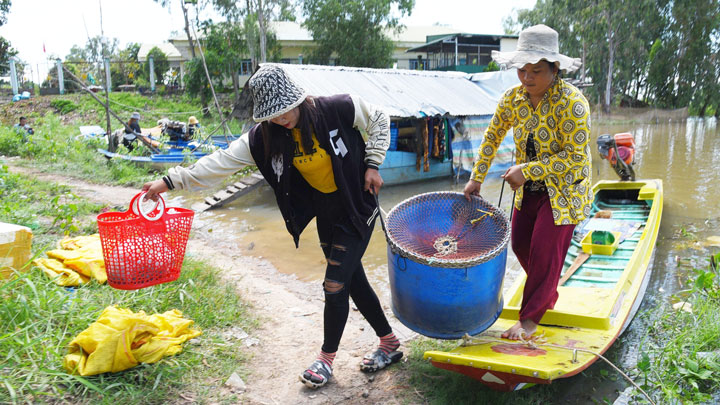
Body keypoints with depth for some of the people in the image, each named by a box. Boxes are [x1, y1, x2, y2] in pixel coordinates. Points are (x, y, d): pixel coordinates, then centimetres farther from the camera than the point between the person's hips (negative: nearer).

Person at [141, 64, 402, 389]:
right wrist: (171, 181, -14)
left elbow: (379, 121, -4)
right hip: (325, 216, 5)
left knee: (334, 286, -4)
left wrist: (371, 165, -9)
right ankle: (389, 345, 33)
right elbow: (222, 161, -11)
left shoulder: (339, 109, -20)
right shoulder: (264, 137, -9)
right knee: (354, 281, 12)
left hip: (357, 210, -5)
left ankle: (326, 359, 18)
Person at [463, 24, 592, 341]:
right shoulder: (513, 98, -6)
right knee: (520, 243, 10)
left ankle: (530, 318, 9)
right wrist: (477, 178, 4)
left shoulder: (572, 103, -24)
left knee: (545, 249, -7)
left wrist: (527, 170, -29)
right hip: (529, 188, 6)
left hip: (564, 188, -6)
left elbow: (575, 158, -25)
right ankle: (548, 297, 36)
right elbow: (493, 136, 7)